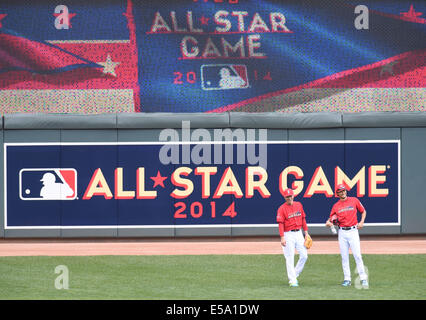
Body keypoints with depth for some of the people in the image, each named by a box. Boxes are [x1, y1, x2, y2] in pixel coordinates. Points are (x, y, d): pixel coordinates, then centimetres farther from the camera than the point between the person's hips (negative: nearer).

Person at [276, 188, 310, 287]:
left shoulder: (299, 205, 9)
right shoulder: (282, 208, -8)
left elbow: (303, 219, 14)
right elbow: (280, 224, -13)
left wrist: (306, 232, 10)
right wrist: (282, 238, -21)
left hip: (299, 233, 5)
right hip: (288, 235, -5)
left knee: (304, 255, 1)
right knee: (290, 258, -4)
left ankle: (295, 275, 18)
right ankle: (292, 280, 0)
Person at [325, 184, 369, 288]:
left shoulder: (354, 200, 3)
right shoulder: (336, 206, 7)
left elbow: (363, 211, 14)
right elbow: (331, 219, 9)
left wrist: (361, 222, -2)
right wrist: (328, 222, -14)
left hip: (353, 231, -2)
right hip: (342, 232, 2)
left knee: (357, 255, -9)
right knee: (344, 257, 3)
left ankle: (363, 278, -7)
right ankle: (347, 279, 8)